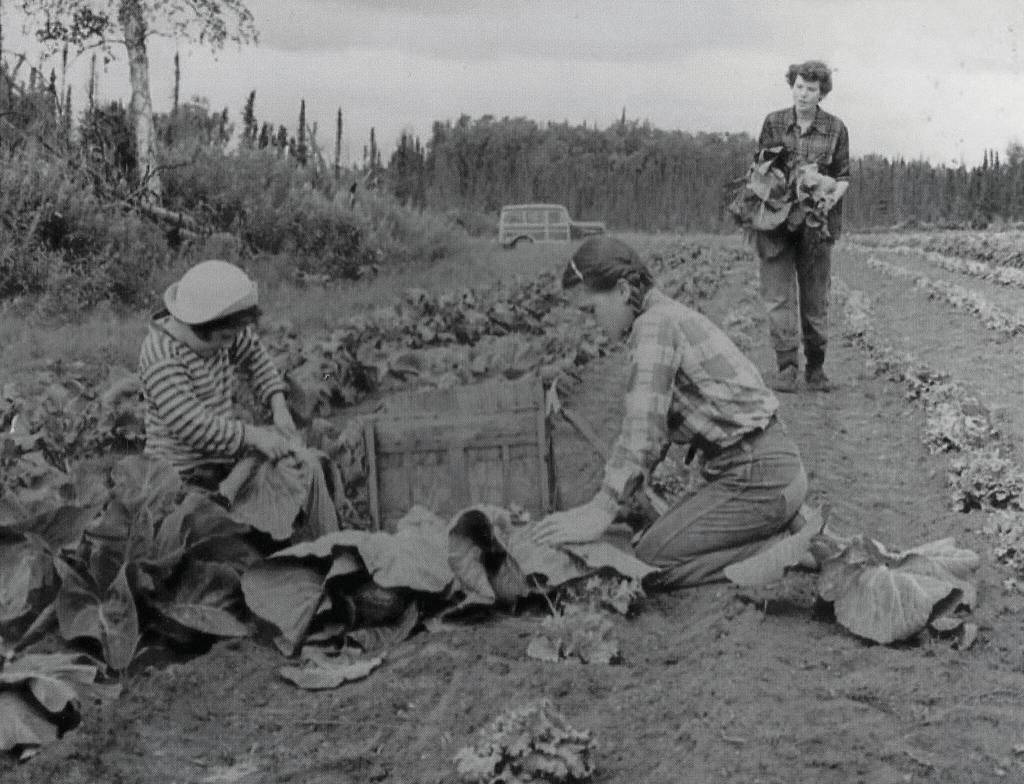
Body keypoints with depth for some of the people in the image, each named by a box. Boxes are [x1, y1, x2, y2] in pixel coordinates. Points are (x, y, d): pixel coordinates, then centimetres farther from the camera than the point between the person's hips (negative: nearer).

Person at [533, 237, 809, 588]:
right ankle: (785, 523, 11)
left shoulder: (655, 323, -15)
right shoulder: (672, 317, 15)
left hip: (761, 474, -10)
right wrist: (604, 501, 9)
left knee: (652, 558, -10)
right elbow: (655, 427, 14)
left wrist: (601, 512, -23)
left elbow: (643, 426, -24)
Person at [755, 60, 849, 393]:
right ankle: (786, 367, -3)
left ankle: (816, 368, 18)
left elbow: (844, 176, 7)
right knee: (778, 296, -6)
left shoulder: (835, 129, 4)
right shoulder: (773, 123, 5)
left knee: (816, 297, 5)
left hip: (816, 223, 0)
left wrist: (833, 197, -13)